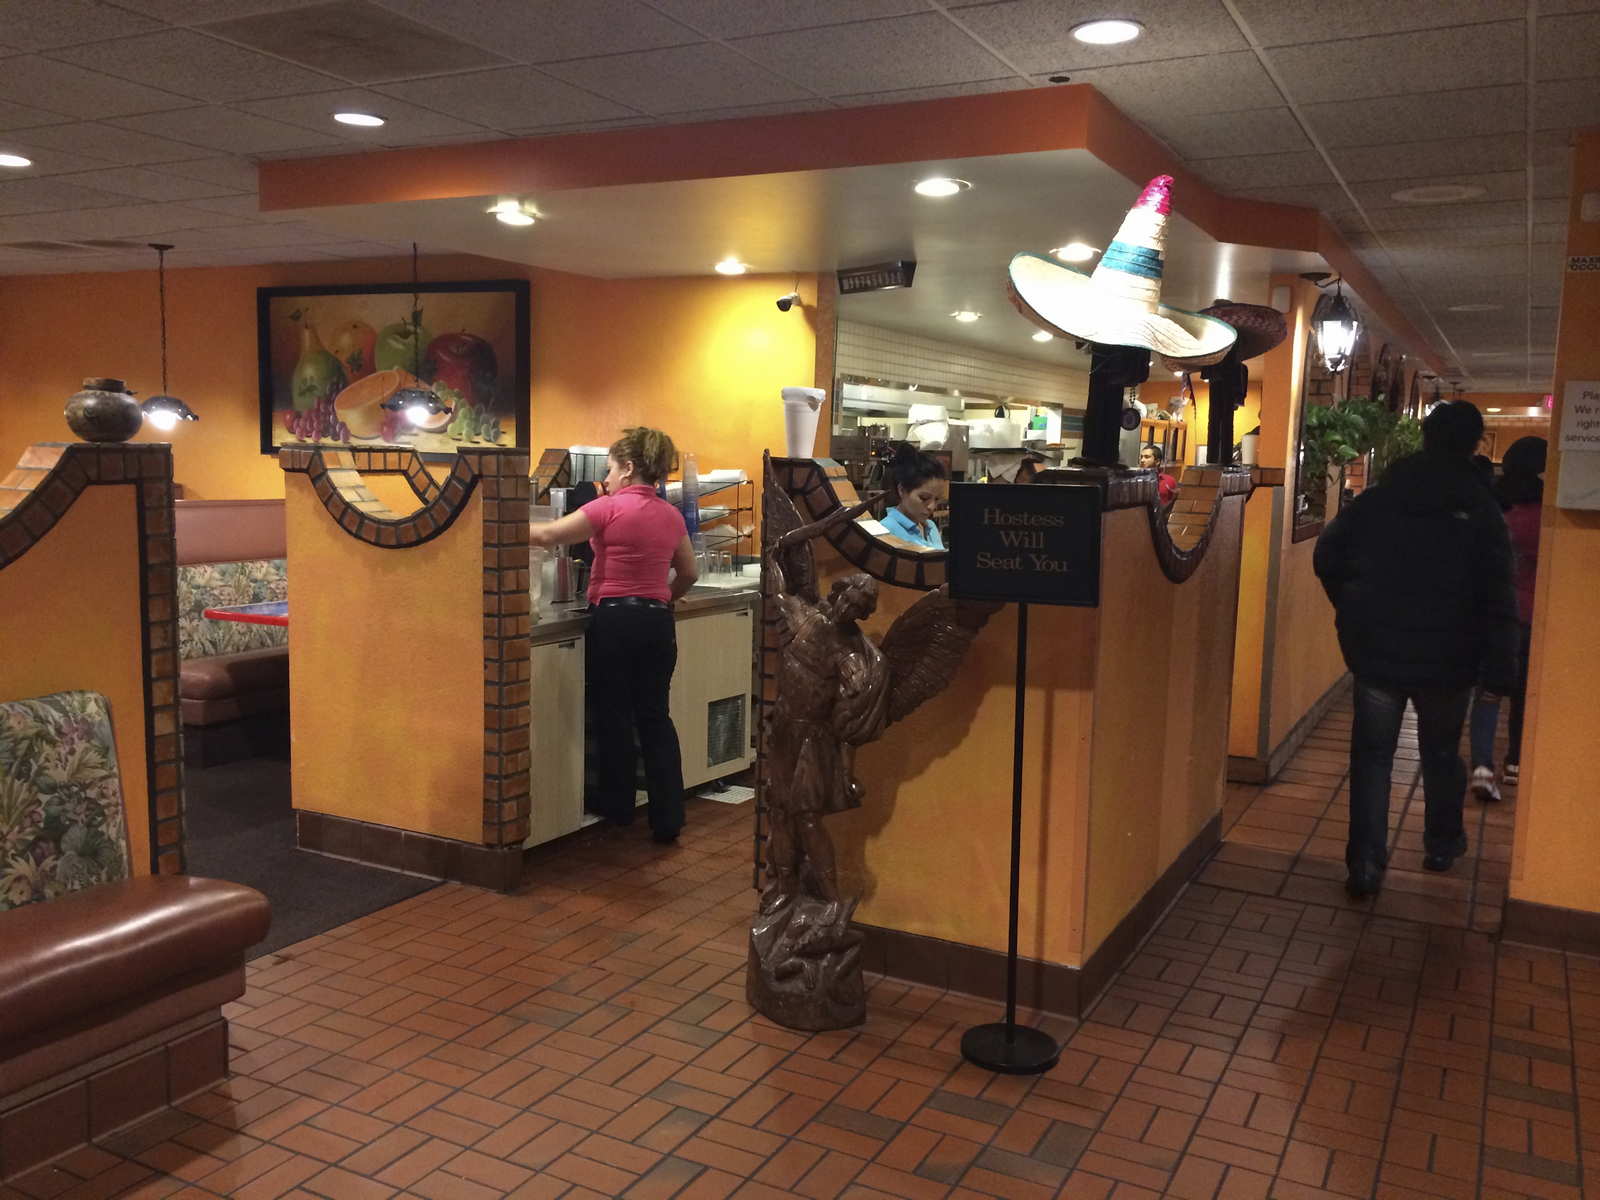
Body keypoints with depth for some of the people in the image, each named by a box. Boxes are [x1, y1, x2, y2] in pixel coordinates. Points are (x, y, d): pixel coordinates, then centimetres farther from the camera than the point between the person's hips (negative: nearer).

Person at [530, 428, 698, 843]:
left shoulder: (610, 508, -10)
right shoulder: (670, 515, 7)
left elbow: (548, 535, -8)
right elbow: (689, 574, 15)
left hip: (615, 621, -5)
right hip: (657, 622, 5)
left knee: (614, 717, 9)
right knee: (655, 718, 10)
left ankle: (617, 809, 20)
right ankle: (668, 818, 9)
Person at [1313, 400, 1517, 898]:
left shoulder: (1376, 497, -1)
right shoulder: (1480, 508, -7)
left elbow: (1327, 555, 2)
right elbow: (1497, 595, -10)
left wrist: (1353, 613, 13)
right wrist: (1498, 665, -8)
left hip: (1376, 652, 1)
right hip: (1446, 658, 0)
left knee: (1372, 755, 6)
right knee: (1442, 753, 19)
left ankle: (1365, 864, 1)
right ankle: (1442, 845, 35)